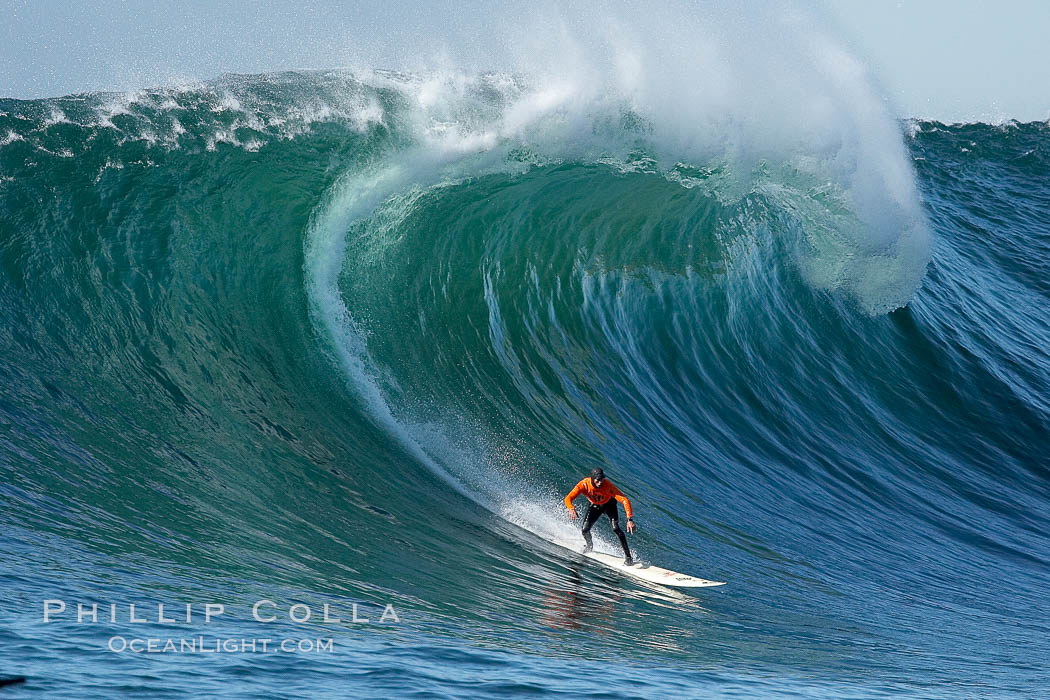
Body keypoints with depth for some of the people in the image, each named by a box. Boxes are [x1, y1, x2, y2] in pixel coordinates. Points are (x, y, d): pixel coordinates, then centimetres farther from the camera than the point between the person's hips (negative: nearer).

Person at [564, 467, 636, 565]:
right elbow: (568, 499, -38)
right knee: (585, 530, -11)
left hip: (609, 505, -2)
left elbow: (624, 500, -43)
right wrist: (571, 509, -62)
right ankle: (588, 546, 26)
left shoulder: (607, 485, -39)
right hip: (594, 505, 2)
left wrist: (629, 519, -54)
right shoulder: (584, 485, -34)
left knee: (615, 528, -22)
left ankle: (628, 557, -15)